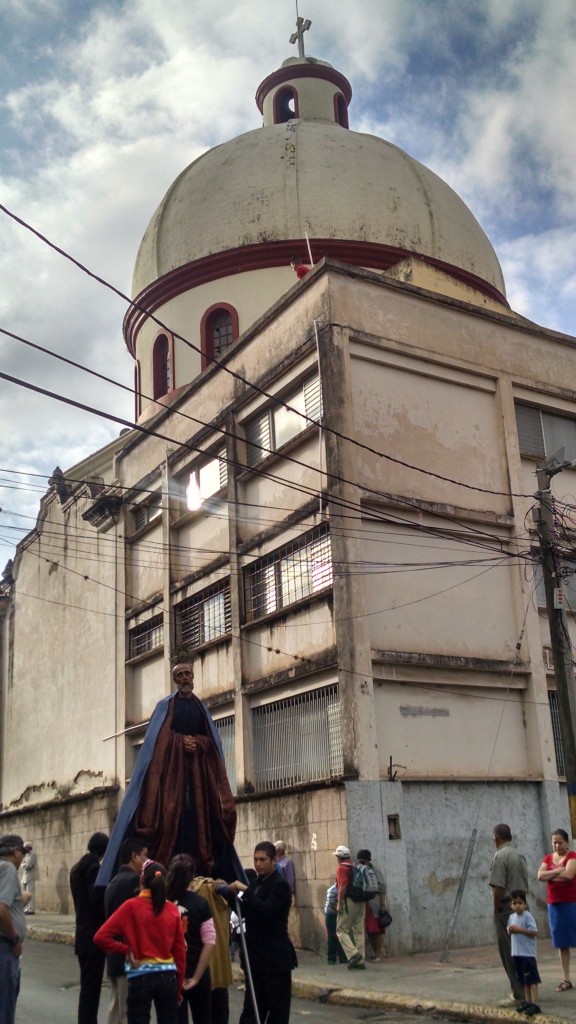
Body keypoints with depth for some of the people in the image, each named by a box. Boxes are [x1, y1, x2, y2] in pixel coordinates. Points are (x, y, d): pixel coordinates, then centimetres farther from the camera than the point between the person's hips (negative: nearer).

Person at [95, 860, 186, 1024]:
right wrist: (179, 987, 13)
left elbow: (101, 937, -13)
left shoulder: (131, 906, -8)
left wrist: (126, 950, -3)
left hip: (141, 977, -3)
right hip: (168, 976, 3)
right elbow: (180, 951, 4)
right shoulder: (172, 909, 0)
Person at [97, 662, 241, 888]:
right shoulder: (165, 706, 8)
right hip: (171, 768, -3)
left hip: (198, 771, 3)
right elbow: (158, 739, -2)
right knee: (171, 814, -12)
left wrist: (196, 743, -9)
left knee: (198, 815, -4)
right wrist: (181, 741, -12)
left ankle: (199, 870, -4)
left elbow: (212, 740, 10)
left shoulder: (201, 708, 17)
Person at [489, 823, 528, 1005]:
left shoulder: (500, 856, -15)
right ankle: (527, 988, 21)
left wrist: (496, 911, -10)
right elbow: (525, 884, 14)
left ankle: (519, 993, -1)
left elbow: (498, 888, -19)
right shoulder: (520, 855, 10)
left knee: (509, 953, -2)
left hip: (506, 908, -8)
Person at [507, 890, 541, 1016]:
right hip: (516, 953, 7)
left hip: (528, 953, -7)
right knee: (524, 980, 15)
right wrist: (509, 931, -2)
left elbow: (534, 932, -20)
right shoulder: (511, 917, 9)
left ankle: (535, 1004, -6)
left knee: (532, 979, -6)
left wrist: (519, 929, -23)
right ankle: (528, 1001, 24)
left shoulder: (527, 916, -13)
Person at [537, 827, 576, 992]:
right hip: (554, 904, 5)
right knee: (562, 943, 7)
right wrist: (558, 871, -14)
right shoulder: (548, 858, 12)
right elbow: (540, 876, -3)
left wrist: (550, 875, -7)